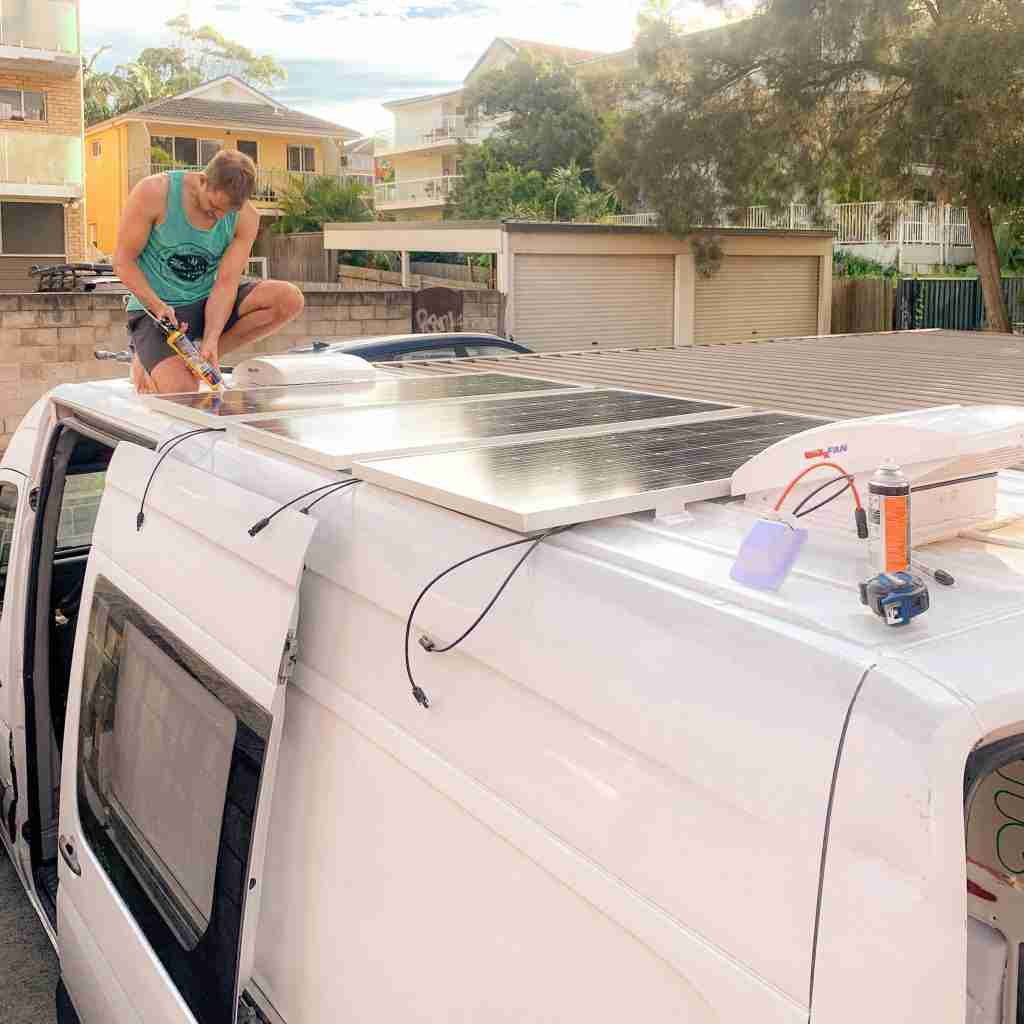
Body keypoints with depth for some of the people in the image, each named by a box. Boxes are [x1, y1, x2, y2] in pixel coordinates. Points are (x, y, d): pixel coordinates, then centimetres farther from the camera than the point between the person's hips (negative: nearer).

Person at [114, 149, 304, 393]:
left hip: (205, 302, 5)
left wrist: (210, 341, -26)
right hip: (154, 307, -4)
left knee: (290, 299, -17)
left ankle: (199, 355, -8)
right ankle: (144, 361, 9)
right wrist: (158, 306, -27)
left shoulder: (245, 218, -9)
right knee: (182, 390, -29)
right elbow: (123, 262, -11)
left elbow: (225, 283, -12)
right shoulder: (154, 193, -17)